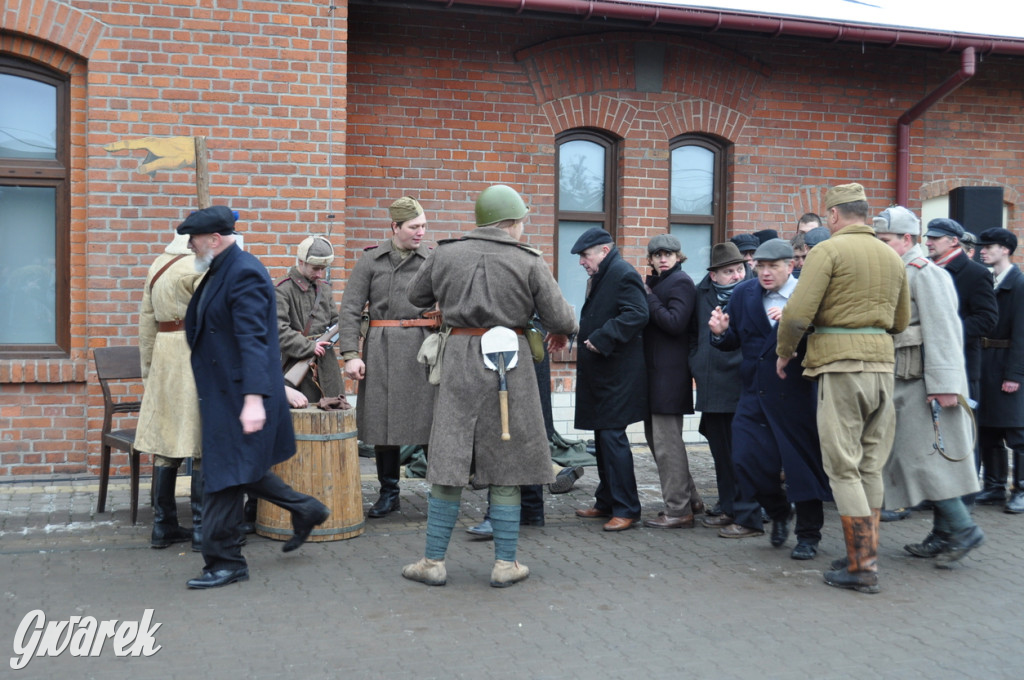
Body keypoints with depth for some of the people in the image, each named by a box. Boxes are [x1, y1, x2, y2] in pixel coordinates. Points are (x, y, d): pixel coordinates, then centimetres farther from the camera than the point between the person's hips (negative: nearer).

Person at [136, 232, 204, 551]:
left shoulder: (157, 265, 14)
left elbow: (147, 324, 16)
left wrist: (148, 369, 21)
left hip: (164, 357, 8)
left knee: (165, 443, 10)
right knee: (203, 446, -2)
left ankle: (163, 527, 16)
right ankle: (203, 529, 2)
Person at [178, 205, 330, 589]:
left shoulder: (244, 274, -18)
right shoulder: (219, 271, 14)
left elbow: (253, 339, -26)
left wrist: (254, 398, -32)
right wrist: (206, 394, 26)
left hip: (238, 394, -10)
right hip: (221, 393, 10)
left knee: (226, 475, -2)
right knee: (237, 469, 16)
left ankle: (225, 562, 11)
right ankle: (304, 510, 30)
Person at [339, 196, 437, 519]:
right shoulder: (370, 260, 4)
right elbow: (350, 309, 2)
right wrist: (350, 354, -7)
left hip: (424, 347, -1)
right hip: (382, 350, 1)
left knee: (430, 420, 0)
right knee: (383, 420, 6)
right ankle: (389, 493, 20)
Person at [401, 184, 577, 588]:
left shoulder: (445, 255, 5)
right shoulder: (529, 262, -3)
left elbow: (416, 296, 19)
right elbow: (559, 318, -4)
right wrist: (562, 332, 19)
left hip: (459, 359, 2)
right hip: (510, 362, -2)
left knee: (448, 462, 7)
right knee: (506, 465, 7)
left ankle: (433, 562, 13)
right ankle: (506, 564, 14)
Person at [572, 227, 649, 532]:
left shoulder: (623, 275, -14)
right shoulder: (600, 277, 18)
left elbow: (637, 315, -25)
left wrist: (601, 338, -23)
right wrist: (585, 335, 12)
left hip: (617, 376, -11)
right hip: (600, 373, 11)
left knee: (612, 437, -9)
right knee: (603, 437, 15)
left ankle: (626, 510, -2)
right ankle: (606, 502, 26)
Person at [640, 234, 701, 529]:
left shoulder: (681, 282, -8)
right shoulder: (655, 282, 18)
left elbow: (675, 322, -19)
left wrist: (648, 297, -14)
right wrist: (647, 295, 0)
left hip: (670, 371, -10)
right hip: (654, 369, 10)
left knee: (667, 440, -7)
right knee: (655, 435, 15)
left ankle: (678, 511, 1)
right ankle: (690, 499, 26)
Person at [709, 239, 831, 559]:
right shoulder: (744, 294, 7)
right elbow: (734, 341, 12)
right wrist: (721, 332, -9)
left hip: (797, 393, -4)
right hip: (755, 392, 4)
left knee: (803, 463, 4)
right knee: (746, 458, 0)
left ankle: (808, 535, 22)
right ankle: (778, 512, 29)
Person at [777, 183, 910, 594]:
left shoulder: (828, 250, -7)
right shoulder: (892, 258, 14)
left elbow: (797, 313, -13)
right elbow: (901, 321, 20)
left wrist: (784, 352, 3)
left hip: (841, 364, -6)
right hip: (883, 363, 7)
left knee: (844, 468, -1)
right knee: (871, 466, 14)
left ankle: (862, 568, 0)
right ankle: (868, 555, 19)